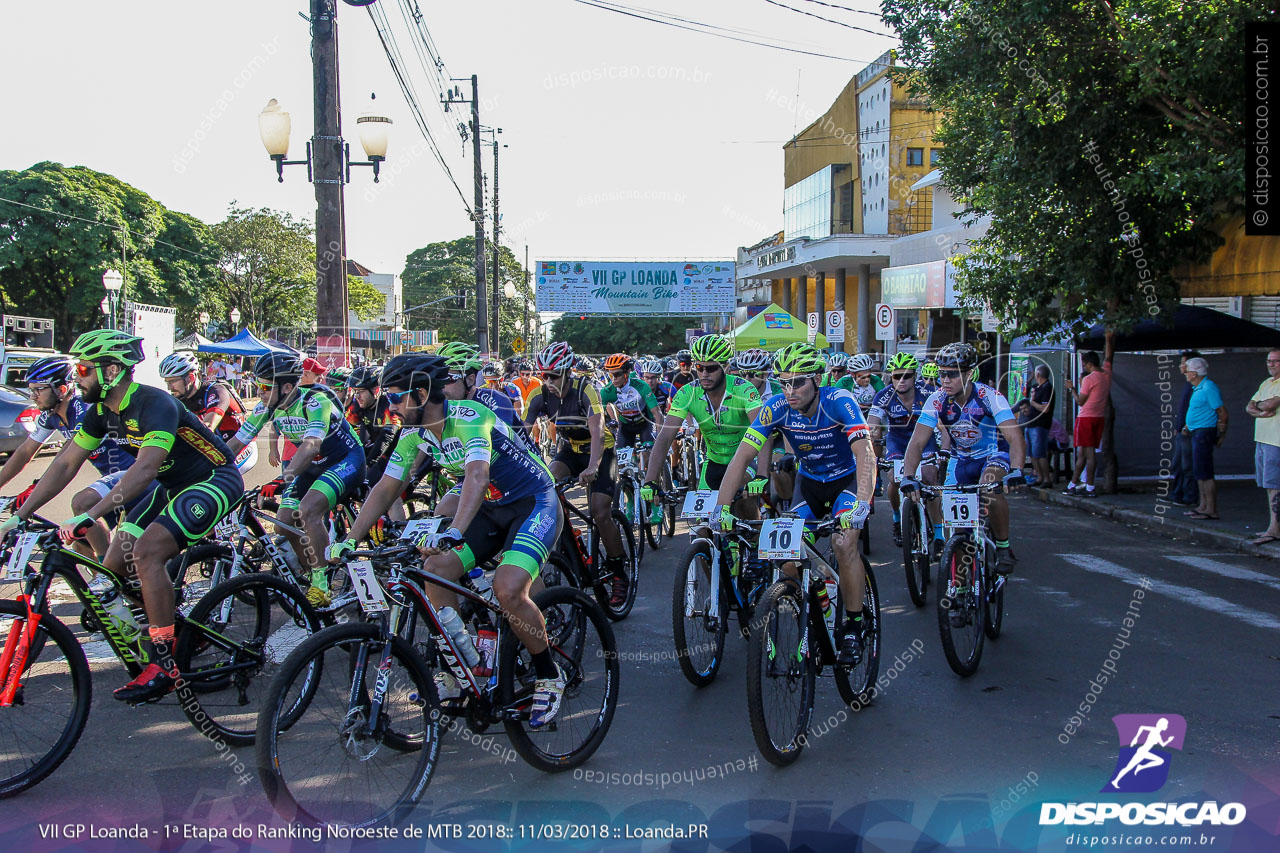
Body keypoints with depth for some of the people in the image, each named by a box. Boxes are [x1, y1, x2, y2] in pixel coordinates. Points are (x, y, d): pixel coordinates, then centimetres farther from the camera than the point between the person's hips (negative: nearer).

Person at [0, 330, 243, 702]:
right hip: (175, 486, 9)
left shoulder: (155, 404, -27)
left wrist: (88, 516, -45)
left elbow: (145, 468, -39)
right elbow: (64, 465, 3)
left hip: (215, 480, -9)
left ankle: (164, 665, -18)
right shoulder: (102, 411, 0)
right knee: (115, 566, 1)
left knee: (146, 553, -26)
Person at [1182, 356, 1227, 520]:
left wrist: (1222, 433, -11)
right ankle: (1203, 506, 22)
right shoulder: (1198, 388, 15)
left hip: (1204, 432, -11)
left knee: (1204, 473, -10)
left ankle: (1211, 511, -7)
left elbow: (1222, 412, -16)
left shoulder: (1209, 388, -15)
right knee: (1198, 472, 15)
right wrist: (1188, 427, 20)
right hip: (1197, 433, 11)